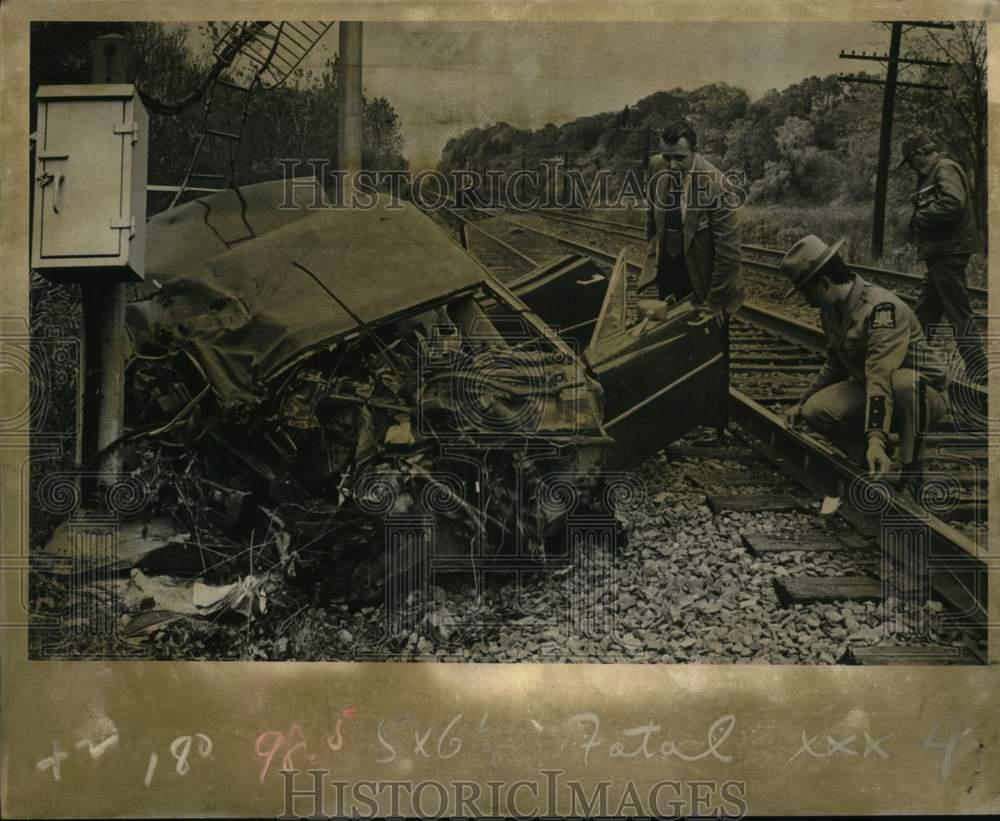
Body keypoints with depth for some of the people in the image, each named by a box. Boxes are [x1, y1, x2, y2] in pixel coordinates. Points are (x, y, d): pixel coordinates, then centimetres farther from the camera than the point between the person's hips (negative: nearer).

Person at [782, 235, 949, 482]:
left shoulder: (881, 308, -28)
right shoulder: (831, 310, 0)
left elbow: (881, 378, -39)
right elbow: (835, 366, 16)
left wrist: (876, 439, -46)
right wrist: (802, 404, 18)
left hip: (923, 396, -7)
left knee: (903, 381, -41)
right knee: (816, 410, -16)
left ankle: (911, 467, -20)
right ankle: (871, 461, 5)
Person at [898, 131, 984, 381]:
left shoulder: (945, 169, -11)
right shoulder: (932, 174, 20)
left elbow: (952, 204, -26)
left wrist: (920, 217, -14)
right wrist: (920, 221, 4)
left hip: (949, 253, -11)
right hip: (940, 255, 11)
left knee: (959, 313, -9)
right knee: (924, 313, 17)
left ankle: (978, 372, -6)